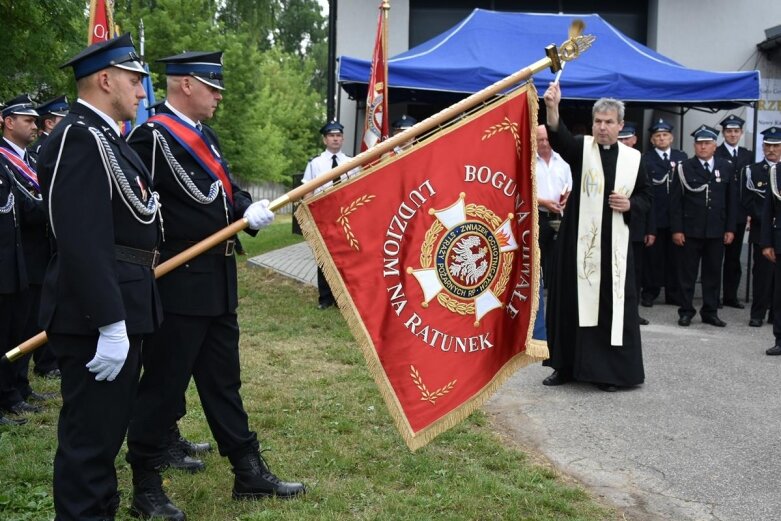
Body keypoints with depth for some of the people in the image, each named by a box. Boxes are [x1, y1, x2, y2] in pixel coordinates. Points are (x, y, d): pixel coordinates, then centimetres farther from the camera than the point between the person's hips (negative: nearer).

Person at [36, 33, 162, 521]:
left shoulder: (103, 136, 14)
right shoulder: (81, 137, -18)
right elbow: (83, 241, -26)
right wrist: (109, 324, -27)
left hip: (119, 307, 11)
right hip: (99, 319, -11)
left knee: (106, 426, 21)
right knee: (91, 433, 0)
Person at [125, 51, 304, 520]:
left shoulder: (204, 134, 14)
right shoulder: (153, 137, -15)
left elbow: (226, 191, 12)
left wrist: (248, 208, -7)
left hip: (216, 282, 9)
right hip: (179, 285, -9)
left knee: (223, 380, 15)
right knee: (163, 385, 1)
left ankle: (249, 472, 25)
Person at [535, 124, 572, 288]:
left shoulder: (562, 161, 12)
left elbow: (570, 190, 17)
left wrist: (566, 199, -6)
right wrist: (543, 202, -18)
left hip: (557, 217, 4)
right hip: (536, 217, -4)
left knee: (555, 257, 8)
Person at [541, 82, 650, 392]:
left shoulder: (632, 158, 7)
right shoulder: (580, 148, 1)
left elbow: (646, 196, 15)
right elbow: (558, 136, -21)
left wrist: (630, 205, -7)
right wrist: (552, 108, -40)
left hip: (614, 244, 1)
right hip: (578, 241, -1)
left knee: (612, 305, 3)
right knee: (573, 302, 5)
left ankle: (611, 370, 14)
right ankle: (567, 365, 17)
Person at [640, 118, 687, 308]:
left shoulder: (681, 157, 12)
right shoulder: (645, 159, 1)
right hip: (654, 215, -3)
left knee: (675, 255, 7)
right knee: (652, 255, 1)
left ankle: (673, 294, 16)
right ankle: (649, 292, 11)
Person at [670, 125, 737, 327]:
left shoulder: (726, 168, 6)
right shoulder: (684, 168, -1)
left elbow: (731, 201, 8)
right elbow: (675, 201, -3)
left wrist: (730, 229, 3)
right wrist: (676, 230, -8)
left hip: (716, 232, 2)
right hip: (690, 231, -2)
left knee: (713, 273, 8)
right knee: (687, 273, 4)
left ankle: (710, 312, 18)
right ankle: (686, 312, 13)